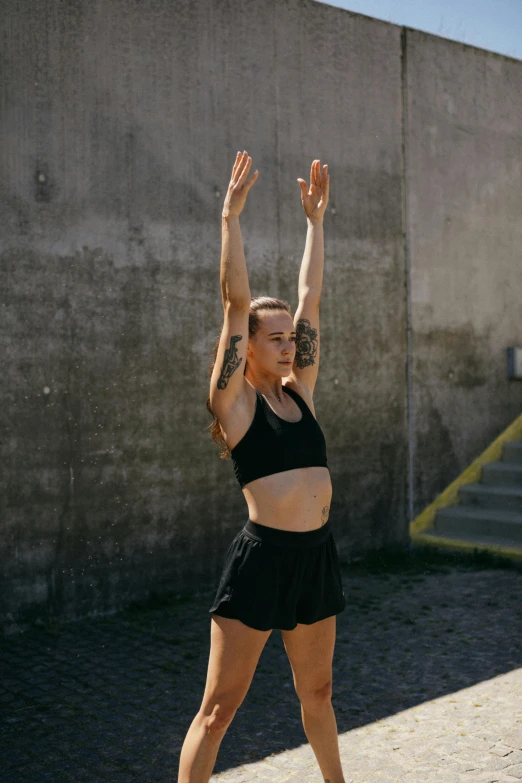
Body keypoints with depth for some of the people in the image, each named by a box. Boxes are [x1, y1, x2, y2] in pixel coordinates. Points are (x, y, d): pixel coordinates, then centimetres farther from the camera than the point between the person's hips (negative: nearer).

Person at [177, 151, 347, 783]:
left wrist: (314, 219, 17)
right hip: (262, 556, -6)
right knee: (219, 706, 0)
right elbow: (236, 301, -12)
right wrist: (230, 217, -14)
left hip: (316, 554, 7)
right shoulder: (235, 398, -5)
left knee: (316, 692, 23)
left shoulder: (298, 391, 11)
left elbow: (310, 297, 13)